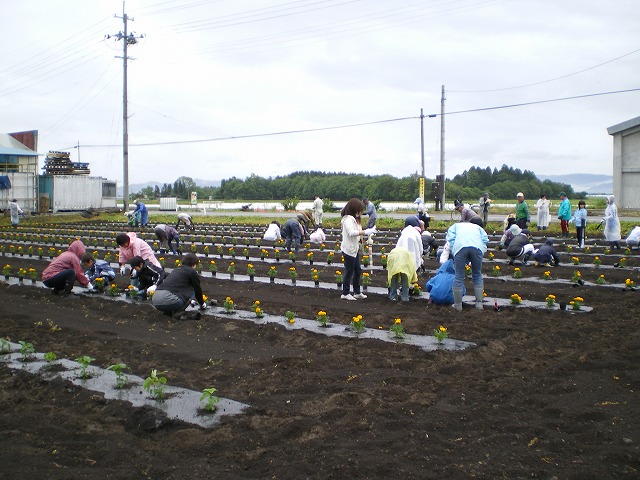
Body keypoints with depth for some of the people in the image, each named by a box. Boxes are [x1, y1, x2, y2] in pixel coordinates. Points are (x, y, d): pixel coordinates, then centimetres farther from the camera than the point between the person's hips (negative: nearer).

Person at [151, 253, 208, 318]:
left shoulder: (176, 270, 30)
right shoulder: (192, 272, 8)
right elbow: (197, 290, 18)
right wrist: (202, 304, 37)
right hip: (168, 300, -8)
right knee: (192, 291, 12)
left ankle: (168, 311, 13)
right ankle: (177, 312, 2)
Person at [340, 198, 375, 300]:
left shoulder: (354, 219, 14)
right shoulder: (348, 219, -19)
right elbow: (351, 232, -33)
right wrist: (366, 232, -34)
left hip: (354, 249, 10)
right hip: (348, 250, -10)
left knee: (358, 271, 15)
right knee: (349, 272, 0)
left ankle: (357, 292, 25)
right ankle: (345, 293, 11)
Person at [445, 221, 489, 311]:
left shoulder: (455, 226, 36)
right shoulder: (477, 227, 40)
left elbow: (451, 239, 15)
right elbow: (485, 240, 21)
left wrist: (454, 255, 14)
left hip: (460, 247, -2)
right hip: (477, 248, 2)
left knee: (459, 277, 6)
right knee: (477, 276, 18)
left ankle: (458, 305, 12)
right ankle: (479, 303, 20)